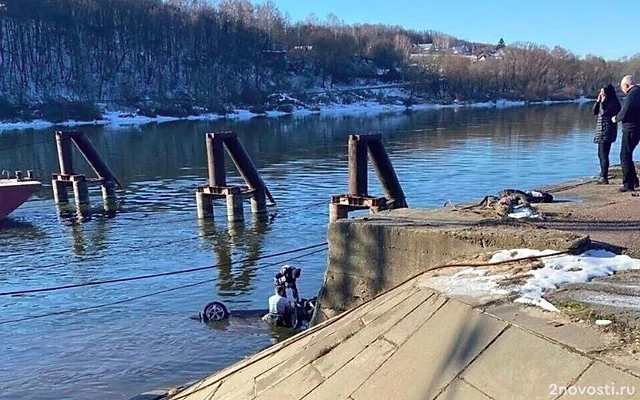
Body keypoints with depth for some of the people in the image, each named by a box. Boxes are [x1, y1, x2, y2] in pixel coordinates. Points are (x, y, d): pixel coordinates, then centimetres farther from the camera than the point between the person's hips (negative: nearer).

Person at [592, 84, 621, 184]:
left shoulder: (613, 102, -11)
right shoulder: (603, 102, 14)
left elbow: (604, 112, -20)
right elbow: (594, 112, 10)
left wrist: (602, 102, -13)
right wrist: (598, 101, 1)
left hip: (607, 131, -9)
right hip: (601, 131, 9)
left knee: (604, 154, -10)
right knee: (601, 154, 14)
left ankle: (604, 178, -8)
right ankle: (602, 175, 23)